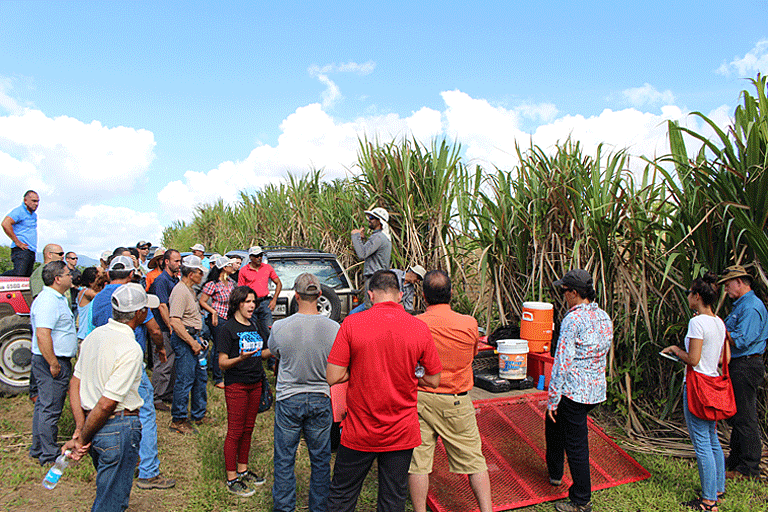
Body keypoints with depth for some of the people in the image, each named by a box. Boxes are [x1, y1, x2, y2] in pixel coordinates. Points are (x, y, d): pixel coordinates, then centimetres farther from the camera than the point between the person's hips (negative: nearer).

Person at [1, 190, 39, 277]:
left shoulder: (34, 214, 22)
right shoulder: (19, 211, -5)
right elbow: (5, 224, -21)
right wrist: (17, 242, -19)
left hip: (31, 250, 9)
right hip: (21, 250, -9)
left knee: (27, 276, 3)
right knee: (18, 275, -23)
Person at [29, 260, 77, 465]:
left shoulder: (56, 298, 15)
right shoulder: (48, 301, -20)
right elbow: (42, 335, -28)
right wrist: (54, 364, -25)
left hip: (52, 362, 11)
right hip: (53, 362, -11)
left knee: (44, 406, 18)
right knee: (50, 409, -3)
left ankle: (38, 448, 30)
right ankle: (49, 456, 5)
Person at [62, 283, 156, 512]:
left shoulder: (94, 336, 4)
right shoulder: (130, 349, -22)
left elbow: (75, 383, 6)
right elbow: (107, 404, -22)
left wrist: (80, 428, 2)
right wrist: (82, 438, -9)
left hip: (94, 424, 8)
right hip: (119, 428, -8)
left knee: (107, 493, 27)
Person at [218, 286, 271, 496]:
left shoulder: (253, 326, 11)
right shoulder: (228, 328, -11)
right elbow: (222, 363, -14)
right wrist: (240, 358, -31)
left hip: (255, 384, 7)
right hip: (236, 385, -7)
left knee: (248, 429, 14)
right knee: (235, 432, 0)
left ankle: (243, 470, 28)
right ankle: (231, 479, 11)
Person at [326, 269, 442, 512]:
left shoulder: (352, 323, -12)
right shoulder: (420, 328, -7)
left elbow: (333, 377, -12)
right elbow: (433, 380, 1)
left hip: (359, 432, -1)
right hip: (402, 433, 2)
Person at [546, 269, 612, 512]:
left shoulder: (573, 319, -20)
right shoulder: (605, 318, 6)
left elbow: (562, 362, -20)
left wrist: (553, 399, -14)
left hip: (573, 391, -9)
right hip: (597, 390, 9)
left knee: (576, 445, 4)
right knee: (553, 423, 26)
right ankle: (555, 472, 42)